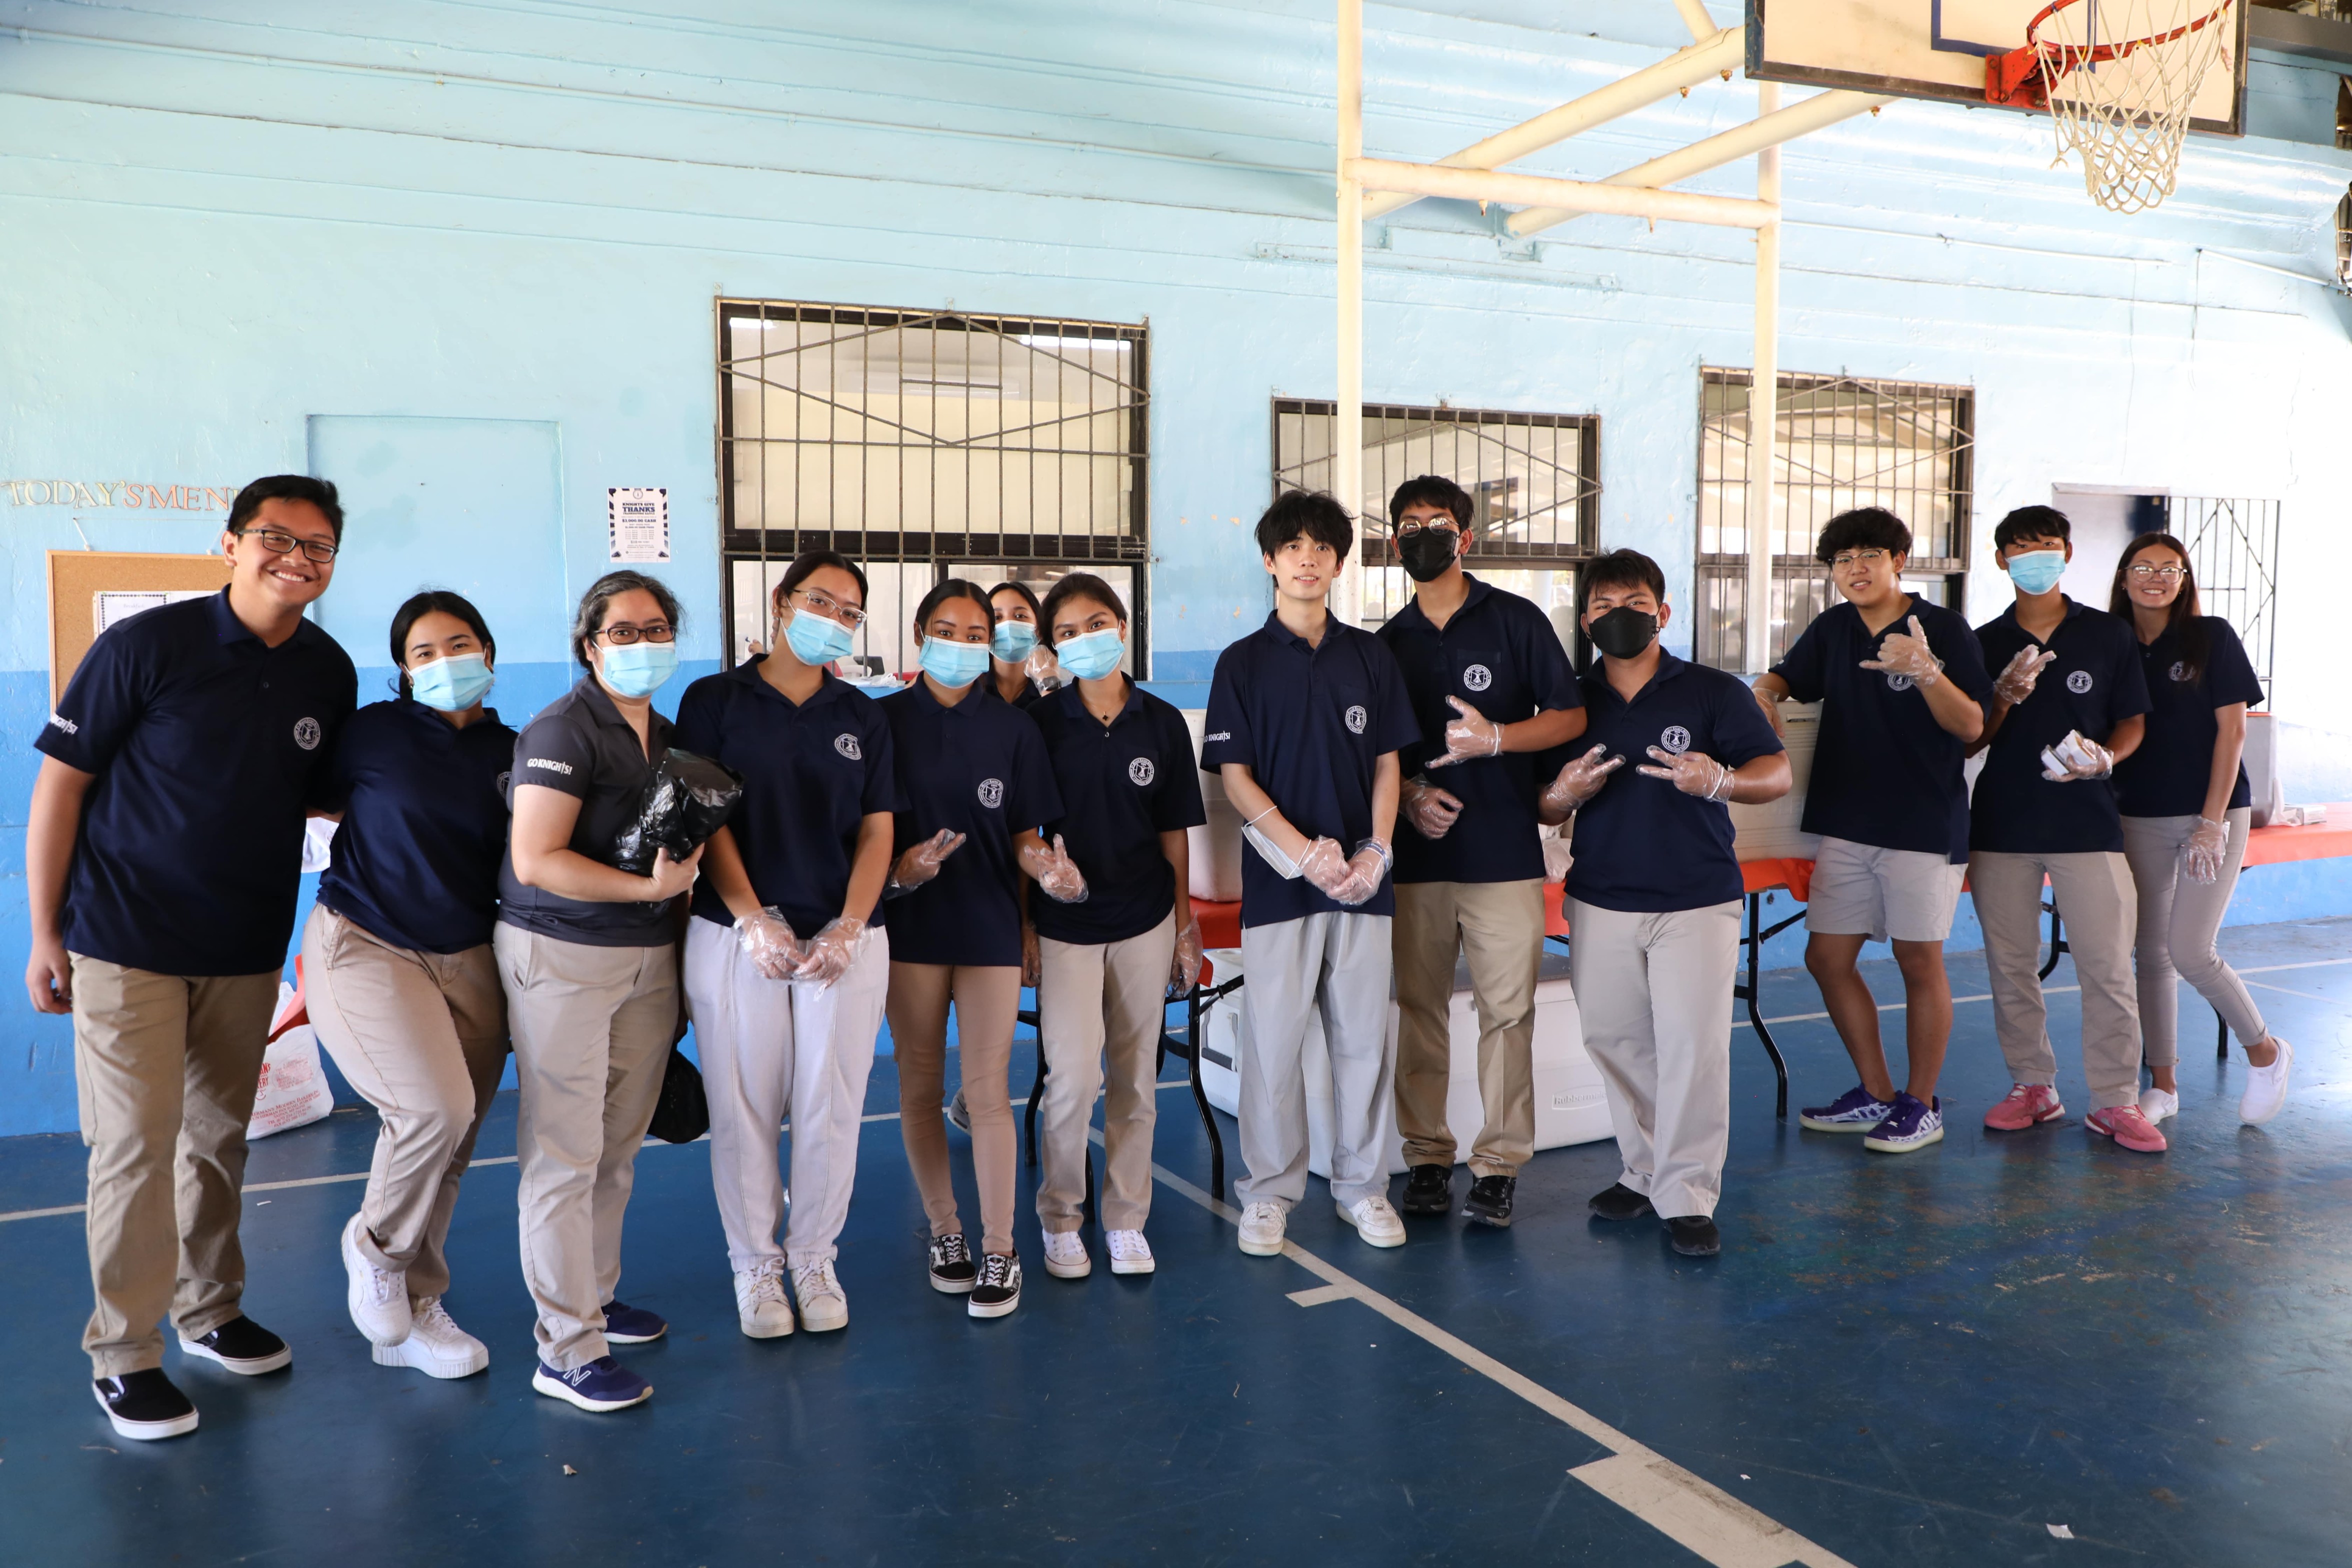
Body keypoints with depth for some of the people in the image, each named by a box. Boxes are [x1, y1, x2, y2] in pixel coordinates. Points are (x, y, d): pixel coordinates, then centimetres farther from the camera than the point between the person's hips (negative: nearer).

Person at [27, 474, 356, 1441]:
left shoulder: (329, 673, 2)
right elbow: (60, 783, -8)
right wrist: (45, 935, -7)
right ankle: (123, 1356, 12)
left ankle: (209, 1311, 31)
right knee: (137, 1142, -3)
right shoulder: (147, 645, -12)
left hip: (248, 950, 4)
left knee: (219, 1136, 14)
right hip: (128, 944, -4)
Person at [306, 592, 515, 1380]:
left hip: (468, 961, 4)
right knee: (436, 1108, -23)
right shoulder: (374, 731, -2)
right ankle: (375, 1248, 7)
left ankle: (412, 1313, 26)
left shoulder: (512, 754, 6)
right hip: (366, 946, -4)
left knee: (450, 1144, 7)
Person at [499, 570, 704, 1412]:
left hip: (649, 958, 7)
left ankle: (595, 1297, 29)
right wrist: (649, 887, -22)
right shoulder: (563, 730, -11)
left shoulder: (668, 736, 14)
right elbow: (535, 859, -18)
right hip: (562, 956, -7)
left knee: (619, 1145, 13)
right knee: (565, 1153, -4)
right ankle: (567, 1350, 2)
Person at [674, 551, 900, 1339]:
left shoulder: (863, 718, 11)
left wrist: (848, 927, -7)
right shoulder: (714, 700, 3)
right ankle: (754, 1264, 21)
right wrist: (754, 921, -12)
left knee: (831, 1110, 5)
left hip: (844, 941, 2)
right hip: (737, 936, -2)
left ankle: (814, 1258, 23)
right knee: (744, 1109, 4)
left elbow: (877, 831, 7)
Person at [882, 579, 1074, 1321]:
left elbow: (1024, 836, 6)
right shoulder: (885, 721, 2)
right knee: (919, 1084, 8)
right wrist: (897, 865, -16)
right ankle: (945, 1231, 25)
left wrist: (1043, 863, -15)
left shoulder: (1012, 727, 5)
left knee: (987, 1089, -2)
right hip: (910, 923, 1)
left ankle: (998, 1249, 8)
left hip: (990, 925, 0)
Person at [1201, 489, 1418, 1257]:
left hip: (1362, 877, 2)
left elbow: (1387, 762, 10)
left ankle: (1362, 1186, 22)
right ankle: (1269, 1193, 17)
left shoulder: (1370, 656, 9)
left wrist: (1376, 851, -5)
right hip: (1278, 878, -2)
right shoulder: (1244, 662, 1)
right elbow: (1234, 777, -2)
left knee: (1364, 1038, 7)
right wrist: (1306, 853, -13)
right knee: (1274, 1040, 3)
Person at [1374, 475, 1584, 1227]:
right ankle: (1427, 1155, 17)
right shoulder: (1389, 643, 13)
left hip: (1505, 851, -3)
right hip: (1416, 851, 3)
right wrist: (1409, 794, -3)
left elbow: (1570, 716, 2)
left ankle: (1499, 1164, 8)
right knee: (1420, 1008, 6)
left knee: (1506, 1010, -2)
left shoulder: (1516, 620, 3)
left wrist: (1494, 738, -14)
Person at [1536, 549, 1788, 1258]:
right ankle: (1643, 1172, 23)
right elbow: (1541, 808, 12)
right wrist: (1563, 795, -12)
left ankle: (1688, 1195, 4)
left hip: (1697, 902, -3)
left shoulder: (1714, 692, 2)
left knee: (1693, 1045, -6)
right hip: (1599, 901, 3)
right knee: (1614, 1041, 7)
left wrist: (1718, 781, -22)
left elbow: (1778, 774, -2)